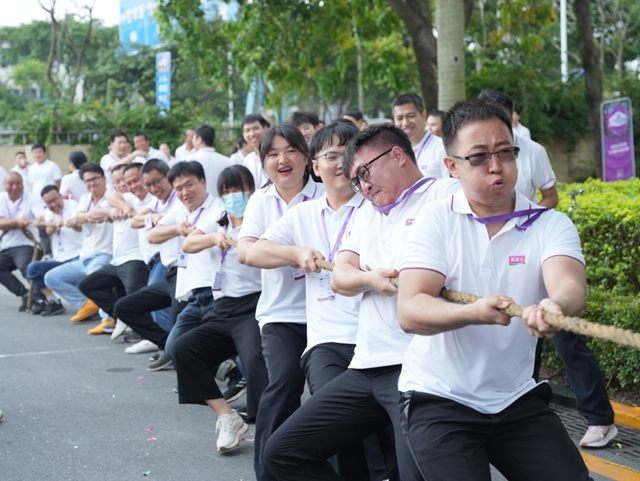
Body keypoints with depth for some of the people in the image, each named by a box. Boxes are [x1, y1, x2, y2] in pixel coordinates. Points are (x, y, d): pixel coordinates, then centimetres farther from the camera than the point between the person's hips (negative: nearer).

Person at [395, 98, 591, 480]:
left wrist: (556, 306, -46)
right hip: (438, 401, -2)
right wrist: (473, 312, -35)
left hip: (519, 400, 2)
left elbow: (568, 284, -22)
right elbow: (410, 312, -17)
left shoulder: (551, 225, -2)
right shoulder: (436, 220, -5)